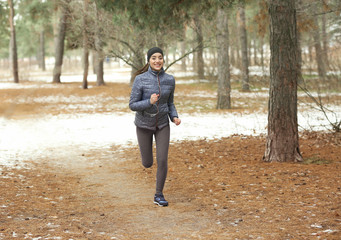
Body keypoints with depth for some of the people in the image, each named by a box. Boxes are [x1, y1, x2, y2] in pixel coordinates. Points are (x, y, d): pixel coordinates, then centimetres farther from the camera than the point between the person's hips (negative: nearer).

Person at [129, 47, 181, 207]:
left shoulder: (169, 80, -8)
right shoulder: (140, 79, -19)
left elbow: (170, 103, 6)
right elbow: (132, 105, -16)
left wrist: (175, 117, -13)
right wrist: (150, 102, -34)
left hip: (162, 124, 2)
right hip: (144, 124, -2)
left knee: (163, 160, -10)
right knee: (147, 164, 8)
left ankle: (159, 195, 7)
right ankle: (145, 147, 46)